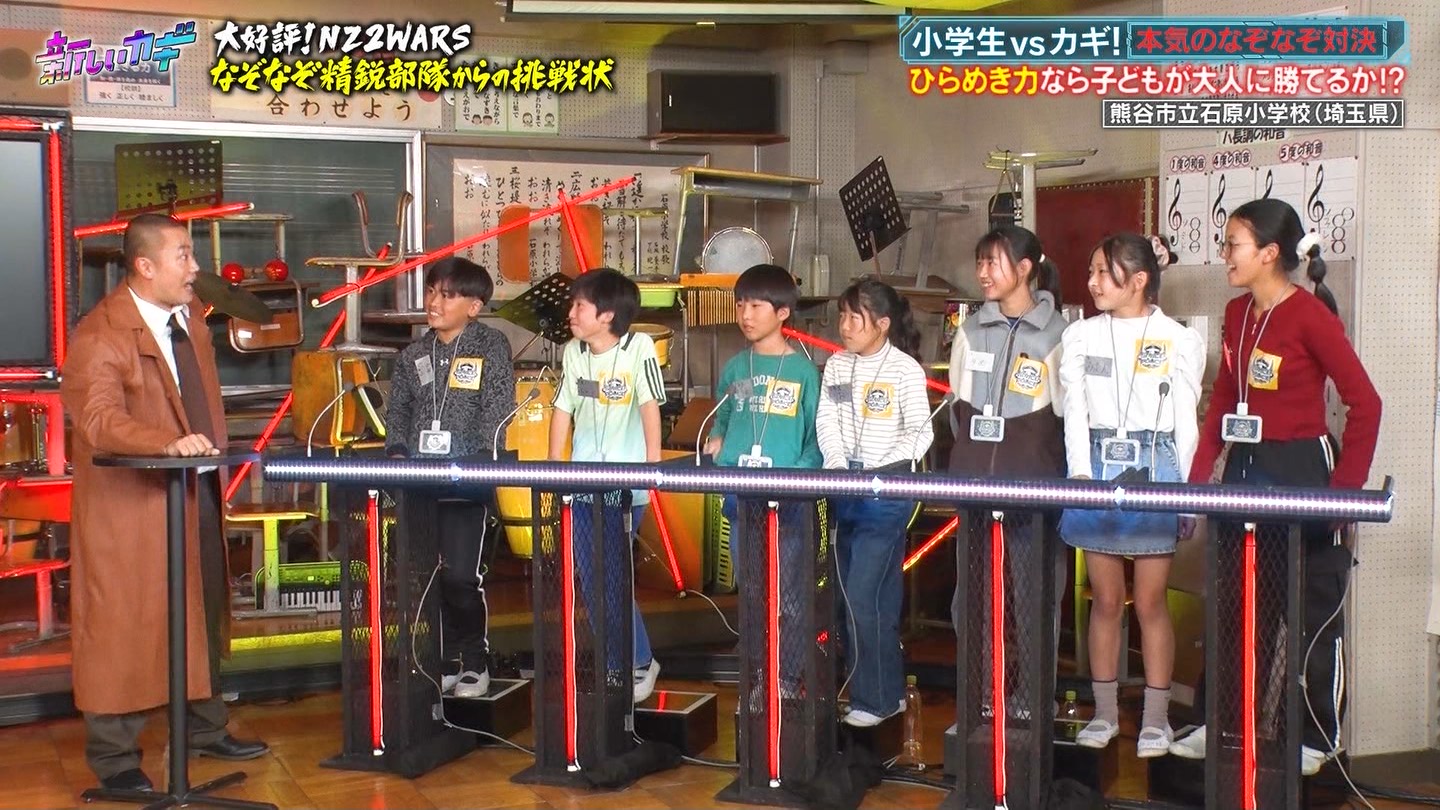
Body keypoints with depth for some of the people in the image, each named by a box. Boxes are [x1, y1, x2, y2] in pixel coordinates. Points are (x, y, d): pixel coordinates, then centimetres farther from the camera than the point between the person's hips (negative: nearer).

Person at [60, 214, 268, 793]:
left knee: (204, 616, 18)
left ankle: (205, 730, 35)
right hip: (132, 502, -8)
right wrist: (170, 443, -44)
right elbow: (99, 419, -31)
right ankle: (113, 756, 13)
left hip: (198, 494, 8)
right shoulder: (100, 336, -19)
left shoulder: (189, 317, 9)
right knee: (123, 625, 0)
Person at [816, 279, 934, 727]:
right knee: (850, 593, 10)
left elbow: (920, 433, -9)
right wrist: (836, 463, -9)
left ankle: (877, 698, 1)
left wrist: (878, 471, -17)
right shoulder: (836, 365, 10)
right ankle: (885, 688, 22)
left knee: (865, 597, -10)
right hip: (846, 490, 7)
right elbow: (826, 420, 8)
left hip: (888, 491, -7)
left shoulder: (905, 369, -8)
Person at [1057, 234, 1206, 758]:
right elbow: (1074, 411, 4)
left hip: (1156, 471, -2)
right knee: (1105, 599, 7)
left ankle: (1156, 717, 11)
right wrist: (1080, 472, -7)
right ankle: (1104, 712, 17)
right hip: (1097, 468, 2)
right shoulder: (1080, 336, 7)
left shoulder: (1179, 341, 2)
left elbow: (1186, 422, 4)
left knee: (1150, 601, 1)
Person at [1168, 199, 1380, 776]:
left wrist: (1345, 489, -16)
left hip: (1302, 473, -7)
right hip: (1245, 471, 7)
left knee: (1313, 611, 5)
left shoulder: (1310, 316, -14)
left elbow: (1364, 403, -14)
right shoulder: (1236, 314, 8)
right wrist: (1198, 477, 6)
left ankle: (1316, 738, 17)